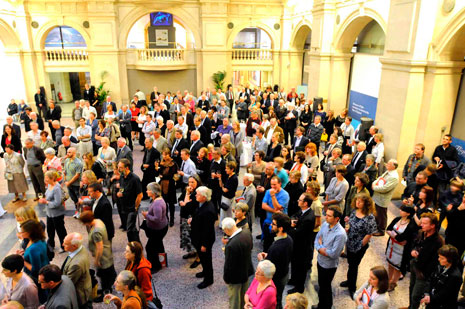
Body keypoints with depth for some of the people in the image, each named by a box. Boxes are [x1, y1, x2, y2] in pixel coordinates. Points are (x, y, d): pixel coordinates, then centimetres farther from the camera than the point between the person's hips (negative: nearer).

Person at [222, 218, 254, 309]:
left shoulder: (231, 245, -39)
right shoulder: (247, 232, -16)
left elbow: (228, 265, -26)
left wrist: (226, 278, -7)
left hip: (235, 276, -7)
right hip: (247, 271, 7)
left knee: (234, 300, 19)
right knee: (244, 296, 31)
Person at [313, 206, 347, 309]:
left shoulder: (340, 234, -30)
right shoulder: (325, 224, -9)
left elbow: (333, 254, -26)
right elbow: (317, 239, 1)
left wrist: (320, 245, -14)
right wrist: (321, 248, -17)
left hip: (329, 265, -6)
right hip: (320, 261, 6)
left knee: (325, 287, 14)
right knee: (321, 285, 25)